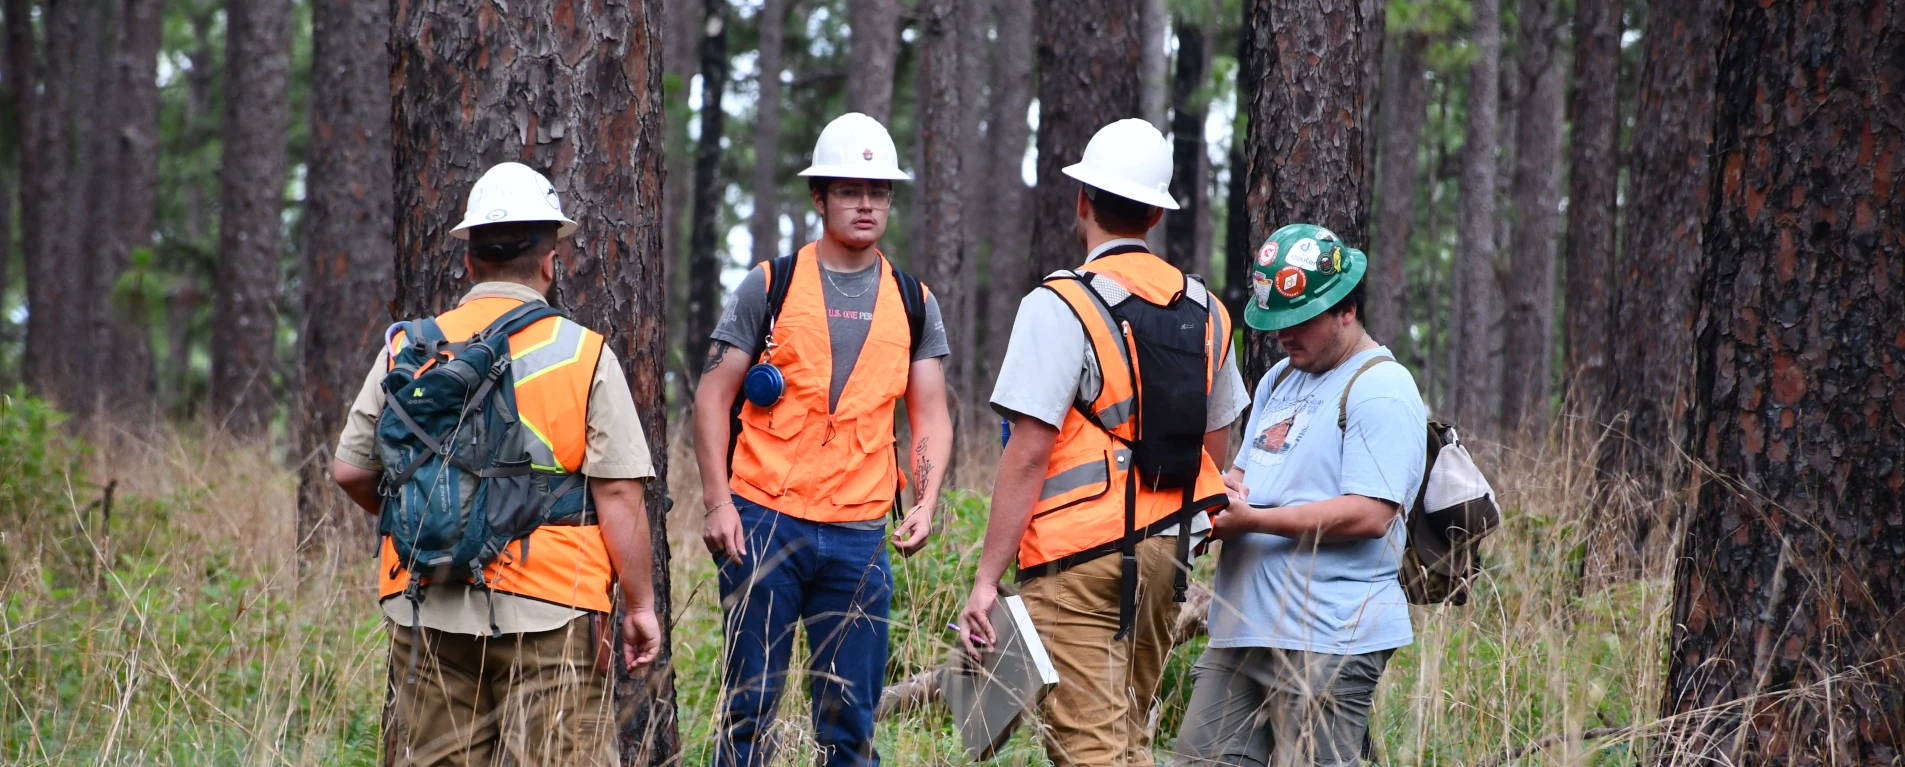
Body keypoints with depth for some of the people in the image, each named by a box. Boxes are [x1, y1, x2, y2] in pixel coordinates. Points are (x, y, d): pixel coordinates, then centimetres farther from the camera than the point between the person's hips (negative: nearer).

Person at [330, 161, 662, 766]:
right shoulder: (584, 355, -4)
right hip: (548, 612, -3)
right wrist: (640, 604, 2)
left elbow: (351, 470, 9)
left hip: (427, 611, 3)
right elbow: (618, 494, -7)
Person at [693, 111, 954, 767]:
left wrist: (925, 504, -6)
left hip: (859, 535, 2)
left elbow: (931, 415, 11)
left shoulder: (913, 304, 11)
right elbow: (713, 395, 3)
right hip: (765, 523, -2)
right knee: (750, 704, -1)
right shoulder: (771, 285, 3)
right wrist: (717, 501, -7)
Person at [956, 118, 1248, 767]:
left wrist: (987, 579, -15)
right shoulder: (1204, 311, 10)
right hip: (1166, 553, 7)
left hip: (1079, 560, -7)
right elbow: (1214, 445, 18)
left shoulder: (1061, 306, -12)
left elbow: (1029, 453, -17)